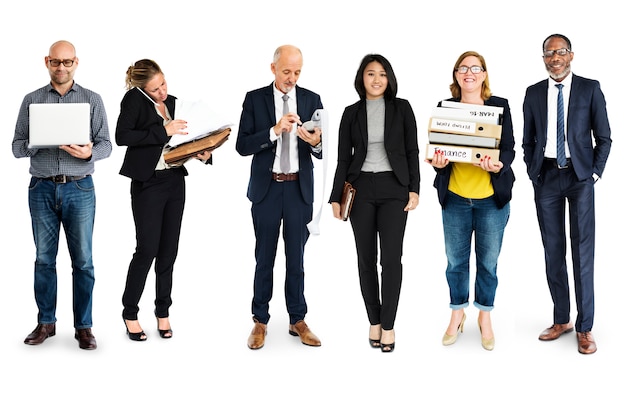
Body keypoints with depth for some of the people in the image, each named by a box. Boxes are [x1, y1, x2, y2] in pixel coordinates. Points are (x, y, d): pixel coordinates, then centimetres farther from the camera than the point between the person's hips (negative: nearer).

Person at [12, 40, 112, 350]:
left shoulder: (92, 100, 5)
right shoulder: (32, 100, 8)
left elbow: (106, 144, 2)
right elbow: (17, 146, 5)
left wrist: (89, 152, -19)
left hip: (79, 188, -1)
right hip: (42, 188, 1)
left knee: (83, 260, 1)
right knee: (44, 259, 7)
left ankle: (84, 326, 10)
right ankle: (46, 322, 18)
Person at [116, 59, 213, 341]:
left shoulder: (173, 102, 10)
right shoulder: (134, 100, -6)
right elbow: (122, 136, -18)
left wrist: (203, 153, -3)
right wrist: (163, 131, -19)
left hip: (175, 181, 5)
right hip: (148, 183, -5)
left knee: (168, 250, 8)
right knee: (147, 249, -5)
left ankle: (163, 313, 20)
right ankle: (130, 314, 11)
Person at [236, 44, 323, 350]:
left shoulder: (312, 100, 2)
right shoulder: (255, 99, -2)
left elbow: (320, 152, 0)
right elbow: (242, 146, -9)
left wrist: (315, 142, -24)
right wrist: (275, 130, -22)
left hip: (299, 189, 1)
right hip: (266, 188, -1)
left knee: (296, 258, 9)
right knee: (265, 258, 8)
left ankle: (298, 321, 20)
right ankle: (260, 321, 18)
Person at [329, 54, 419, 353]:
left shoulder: (401, 108, 4)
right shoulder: (351, 113, 6)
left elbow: (412, 151, 3)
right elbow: (343, 157, 6)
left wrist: (414, 189, -4)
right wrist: (336, 197, 1)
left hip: (394, 188, -1)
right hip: (361, 188, 1)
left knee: (391, 258, -8)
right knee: (366, 258, 5)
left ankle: (388, 325, 2)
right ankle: (374, 321, 17)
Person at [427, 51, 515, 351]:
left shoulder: (500, 106, -1)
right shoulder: (444, 108, 3)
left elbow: (509, 148, -2)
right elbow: (437, 146, 4)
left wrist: (498, 166, -23)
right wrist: (438, 161, -18)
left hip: (492, 198, -1)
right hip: (455, 197, 1)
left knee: (488, 261, 7)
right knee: (456, 259, 10)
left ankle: (485, 316, 26)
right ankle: (457, 314, 29)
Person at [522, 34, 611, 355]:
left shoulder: (590, 88, 1)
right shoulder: (534, 93, 8)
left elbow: (604, 138, 3)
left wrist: (595, 174, -3)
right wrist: (533, 175, 4)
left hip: (579, 175, -2)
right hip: (546, 177, 3)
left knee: (582, 251, -4)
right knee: (553, 251, 6)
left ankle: (584, 328, 1)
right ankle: (561, 320, 17)